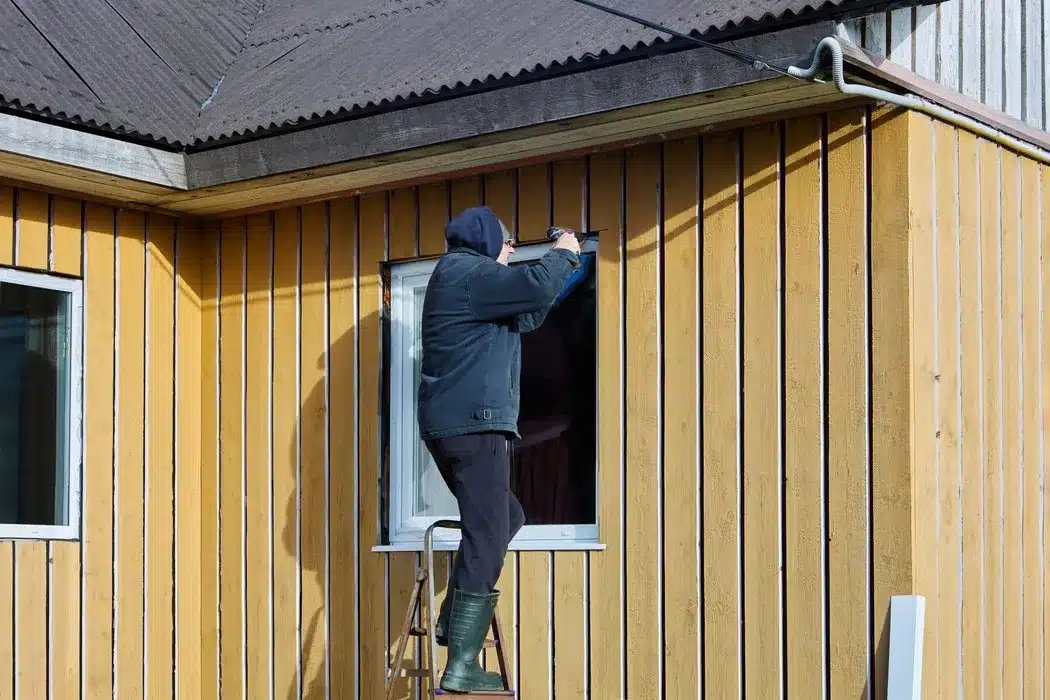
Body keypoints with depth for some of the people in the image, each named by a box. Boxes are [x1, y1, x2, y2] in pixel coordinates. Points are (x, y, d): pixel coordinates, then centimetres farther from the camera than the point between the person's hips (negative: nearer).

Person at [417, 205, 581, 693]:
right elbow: (535, 286, -20)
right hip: (473, 422, -11)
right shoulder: (465, 272, -7)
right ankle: (462, 666, -15)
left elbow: (526, 316, 32)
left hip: (452, 425, 11)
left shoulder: (467, 280, 25)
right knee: (487, 538, -12)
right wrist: (562, 255, 0)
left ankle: (454, 621, 17)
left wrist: (561, 268, 26)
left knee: (505, 519, 23)